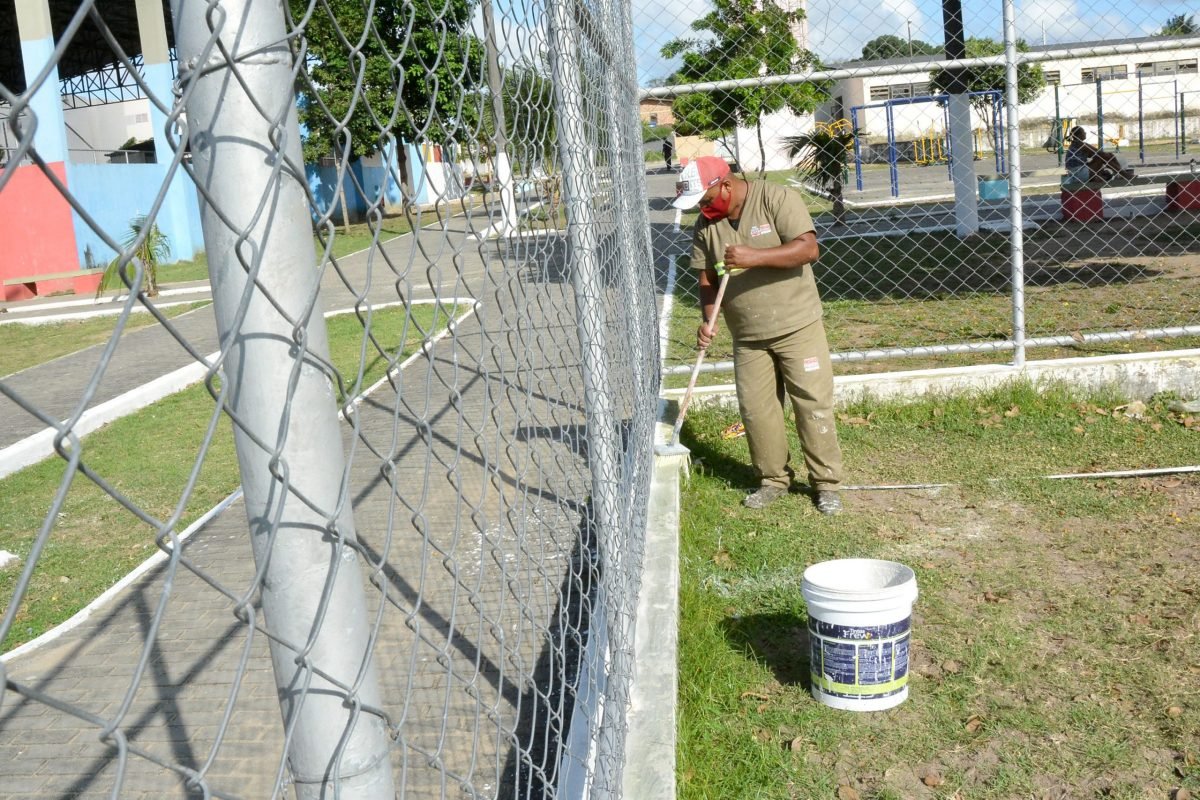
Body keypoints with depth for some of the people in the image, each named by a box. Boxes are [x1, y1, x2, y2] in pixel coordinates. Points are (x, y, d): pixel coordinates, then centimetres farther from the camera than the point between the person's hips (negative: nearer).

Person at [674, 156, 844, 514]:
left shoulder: (777, 199, -13)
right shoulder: (705, 224, 2)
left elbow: (808, 249, -22)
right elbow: (707, 278, 5)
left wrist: (755, 257, -31)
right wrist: (709, 319, -12)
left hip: (798, 327, -4)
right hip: (747, 337, 5)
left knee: (814, 405, 0)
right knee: (756, 410, 7)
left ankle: (826, 482, 12)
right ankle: (773, 479, 23)